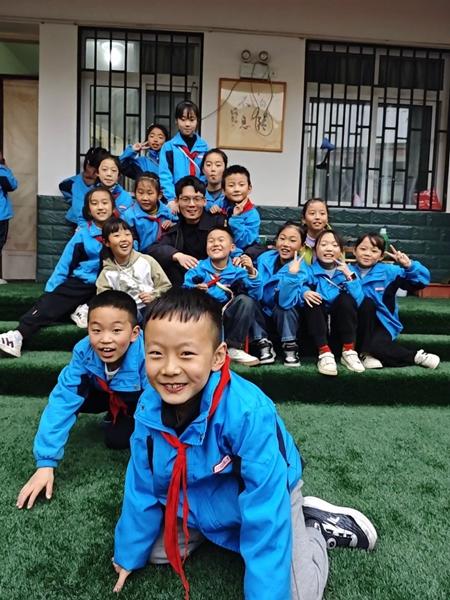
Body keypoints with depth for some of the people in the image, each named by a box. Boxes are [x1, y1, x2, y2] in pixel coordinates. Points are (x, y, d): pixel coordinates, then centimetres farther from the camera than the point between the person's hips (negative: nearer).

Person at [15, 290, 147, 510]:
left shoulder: (148, 354, -42)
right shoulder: (83, 352, -31)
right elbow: (62, 402, -30)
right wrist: (46, 463, -33)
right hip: (108, 393, 4)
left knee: (117, 439, -24)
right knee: (70, 394, -20)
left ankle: (125, 419, 10)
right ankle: (115, 415, 6)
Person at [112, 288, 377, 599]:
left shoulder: (249, 413, -39)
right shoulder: (149, 407, -22)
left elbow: (264, 509, -34)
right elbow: (142, 486, -7)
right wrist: (129, 554, 3)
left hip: (268, 495, -4)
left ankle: (316, 530, 13)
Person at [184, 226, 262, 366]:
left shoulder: (237, 270, 1)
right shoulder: (199, 269, 1)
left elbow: (255, 295, -11)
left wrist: (251, 272, -23)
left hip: (228, 320, 1)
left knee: (246, 300, -22)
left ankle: (234, 348, -12)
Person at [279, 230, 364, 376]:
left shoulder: (346, 271, 0)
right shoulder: (308, 271, -5)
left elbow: (359, 303, -15)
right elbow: (285, 302, -19)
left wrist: (350, 276, -23)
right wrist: (293, 274, -30)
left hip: (340, 328, 1)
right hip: (315, 328, -1)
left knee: (345, 297, -23)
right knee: (311, 298, -26)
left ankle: (349, 352, -19)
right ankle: (324, 353, -30)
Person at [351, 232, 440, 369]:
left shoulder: (388, 271, 1)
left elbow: (422, 280, -3)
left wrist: (409, 266, -20)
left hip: (382, 323, -2)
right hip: (358, 324, 2)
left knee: (375, 345, -36)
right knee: (366, 302, -30)